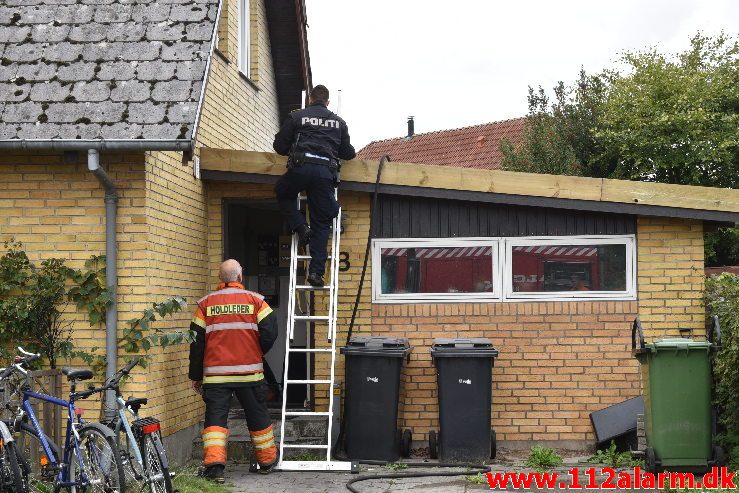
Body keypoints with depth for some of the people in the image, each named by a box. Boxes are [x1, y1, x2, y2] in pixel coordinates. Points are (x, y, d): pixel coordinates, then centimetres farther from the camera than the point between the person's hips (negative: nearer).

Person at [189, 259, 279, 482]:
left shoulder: (206, 303, 2)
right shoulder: (255, 300, -2)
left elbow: (197, 341, 2)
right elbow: (270, 332, -7)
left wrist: (195, 375, 10)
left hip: (215, 373, 0)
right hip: (249, 371, 0)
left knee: (215, 418, 1)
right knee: (258, 416, 15)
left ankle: (214, 463, -15)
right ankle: (267, 461, 28)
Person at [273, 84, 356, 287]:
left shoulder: (296, 117, 14)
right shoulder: (338, 122, 21)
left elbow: (280, 146, 15)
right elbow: (348, 153, 24)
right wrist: (352, 153, 49)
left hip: (301, 167, -1)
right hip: (326, 170, 2)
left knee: (283, 195, 30)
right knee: (322, 223, 5)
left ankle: (300, 227, 6)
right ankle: (316, 271, -4)